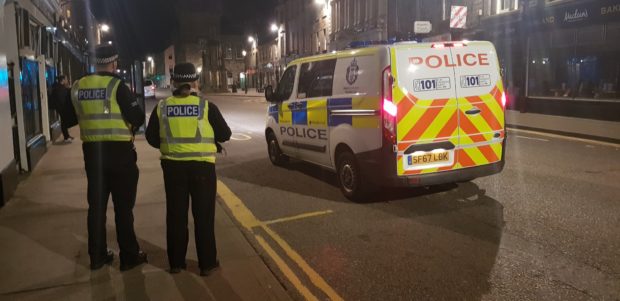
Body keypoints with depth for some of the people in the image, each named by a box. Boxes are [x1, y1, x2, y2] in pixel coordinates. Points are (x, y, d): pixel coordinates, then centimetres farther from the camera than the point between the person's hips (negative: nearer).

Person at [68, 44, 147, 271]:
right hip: (119, 151, -5)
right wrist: (130, 128, 6)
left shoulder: (78, 87, 5)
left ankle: (97, 256, 23)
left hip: (91, 151, 5)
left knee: (96, 204, 14)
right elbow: (138, 117, -13)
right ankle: (129, 256, 11)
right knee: (123, 206, 4)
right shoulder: (116, 85, -12)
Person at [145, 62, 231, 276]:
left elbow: (151, 138, 4)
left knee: (175, 215, 14)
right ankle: (207, 263, 14)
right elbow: (225, 135, -2)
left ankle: (176, 262, 22)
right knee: (203, 215, 8)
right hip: (201, 166, -2)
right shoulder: (206, 106, -7)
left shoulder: (162, 107, 0)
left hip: (173, 166, 3)